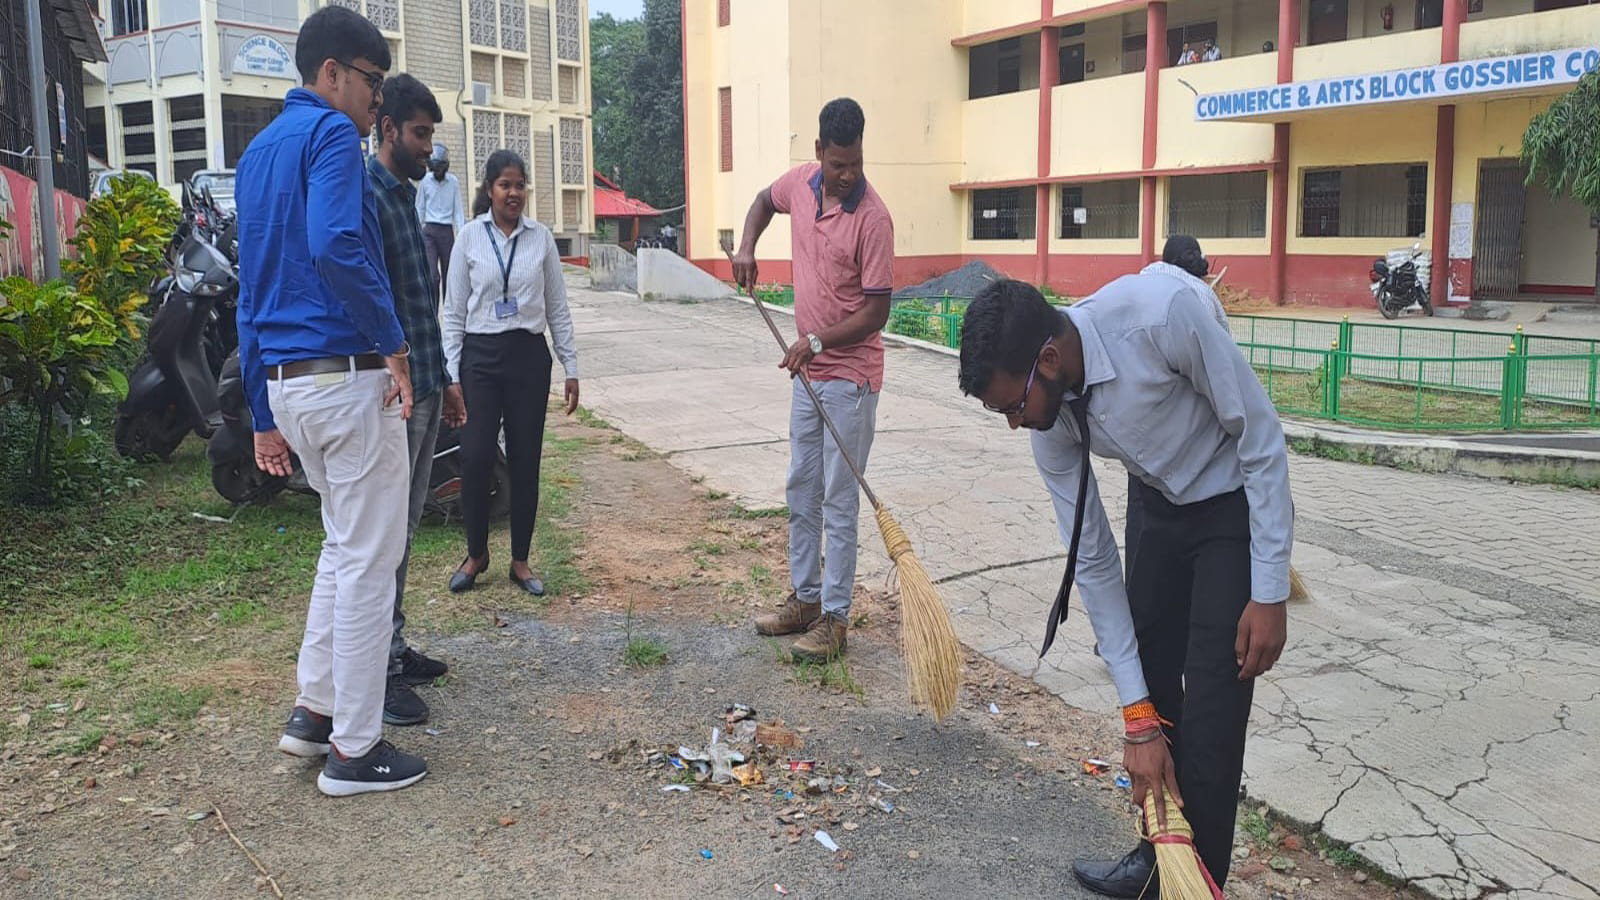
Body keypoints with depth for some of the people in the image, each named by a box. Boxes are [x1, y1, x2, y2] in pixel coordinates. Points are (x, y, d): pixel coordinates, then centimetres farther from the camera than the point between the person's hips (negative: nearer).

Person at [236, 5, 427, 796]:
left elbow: (251, 292, 19)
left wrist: (265, 415, 21)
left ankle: (314, 710, 26)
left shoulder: (259, 151, 19)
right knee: (370, 559, 0)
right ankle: (354, 751, 9)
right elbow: (336, 246, -27)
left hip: (286, 381, 9)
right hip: (348, 375, -9)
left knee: (345, 543, 22)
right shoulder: (331, 133, -8)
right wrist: (393, 344, -14)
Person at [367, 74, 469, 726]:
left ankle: (394, 648, 27)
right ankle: (374, 671, 5)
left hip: (425, 387, 10)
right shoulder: (367, 196, -13)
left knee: (403, 527, 16)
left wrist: (442, 379, 23)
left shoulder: (407, 195, 18)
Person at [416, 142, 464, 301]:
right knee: (432, 274, -12)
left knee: (448, 274, 8)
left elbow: (458, 210, 5)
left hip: (447, 231, 1)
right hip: (429, 230, -1)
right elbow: (419, 209, 8)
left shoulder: (453, 182, 2)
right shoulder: (424, 182, 1)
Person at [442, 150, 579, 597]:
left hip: (529, 357, 1)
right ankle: (476, 554, 17)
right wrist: (451, 375, -3)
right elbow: (454, 311, 3)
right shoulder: (470, 237, 1)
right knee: (475, 457, -5)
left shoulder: (541, 238, 4)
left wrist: (571, 368, 5)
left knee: (525, 460, 5)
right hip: (480, 357, -1)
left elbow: (557, 308, 7)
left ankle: (520, 560, 18)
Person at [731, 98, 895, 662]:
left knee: (839, 502, -2)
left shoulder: (872, 217, -20)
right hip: (807, 370, 8)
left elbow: (877, 312, -18)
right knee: (801, 490, 15)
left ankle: (835, 617, 8)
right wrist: (746, 247, 7)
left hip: (850, 376, -7)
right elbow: (765, 199, 24)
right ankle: (805, 597, 28)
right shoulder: (801, 182, 0)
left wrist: (817, 340, -26)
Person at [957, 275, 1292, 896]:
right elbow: (1092, 561, -10)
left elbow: (1262, 439, -23)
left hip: (1241, 503, -5)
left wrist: (1269, 593, -21)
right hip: (1164, 508, 5)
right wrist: (1138, 718, -10)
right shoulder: (1049, 421, -16)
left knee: (1209, 714, -8)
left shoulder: (1162, 313, -36)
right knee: (1147, 677, 9)